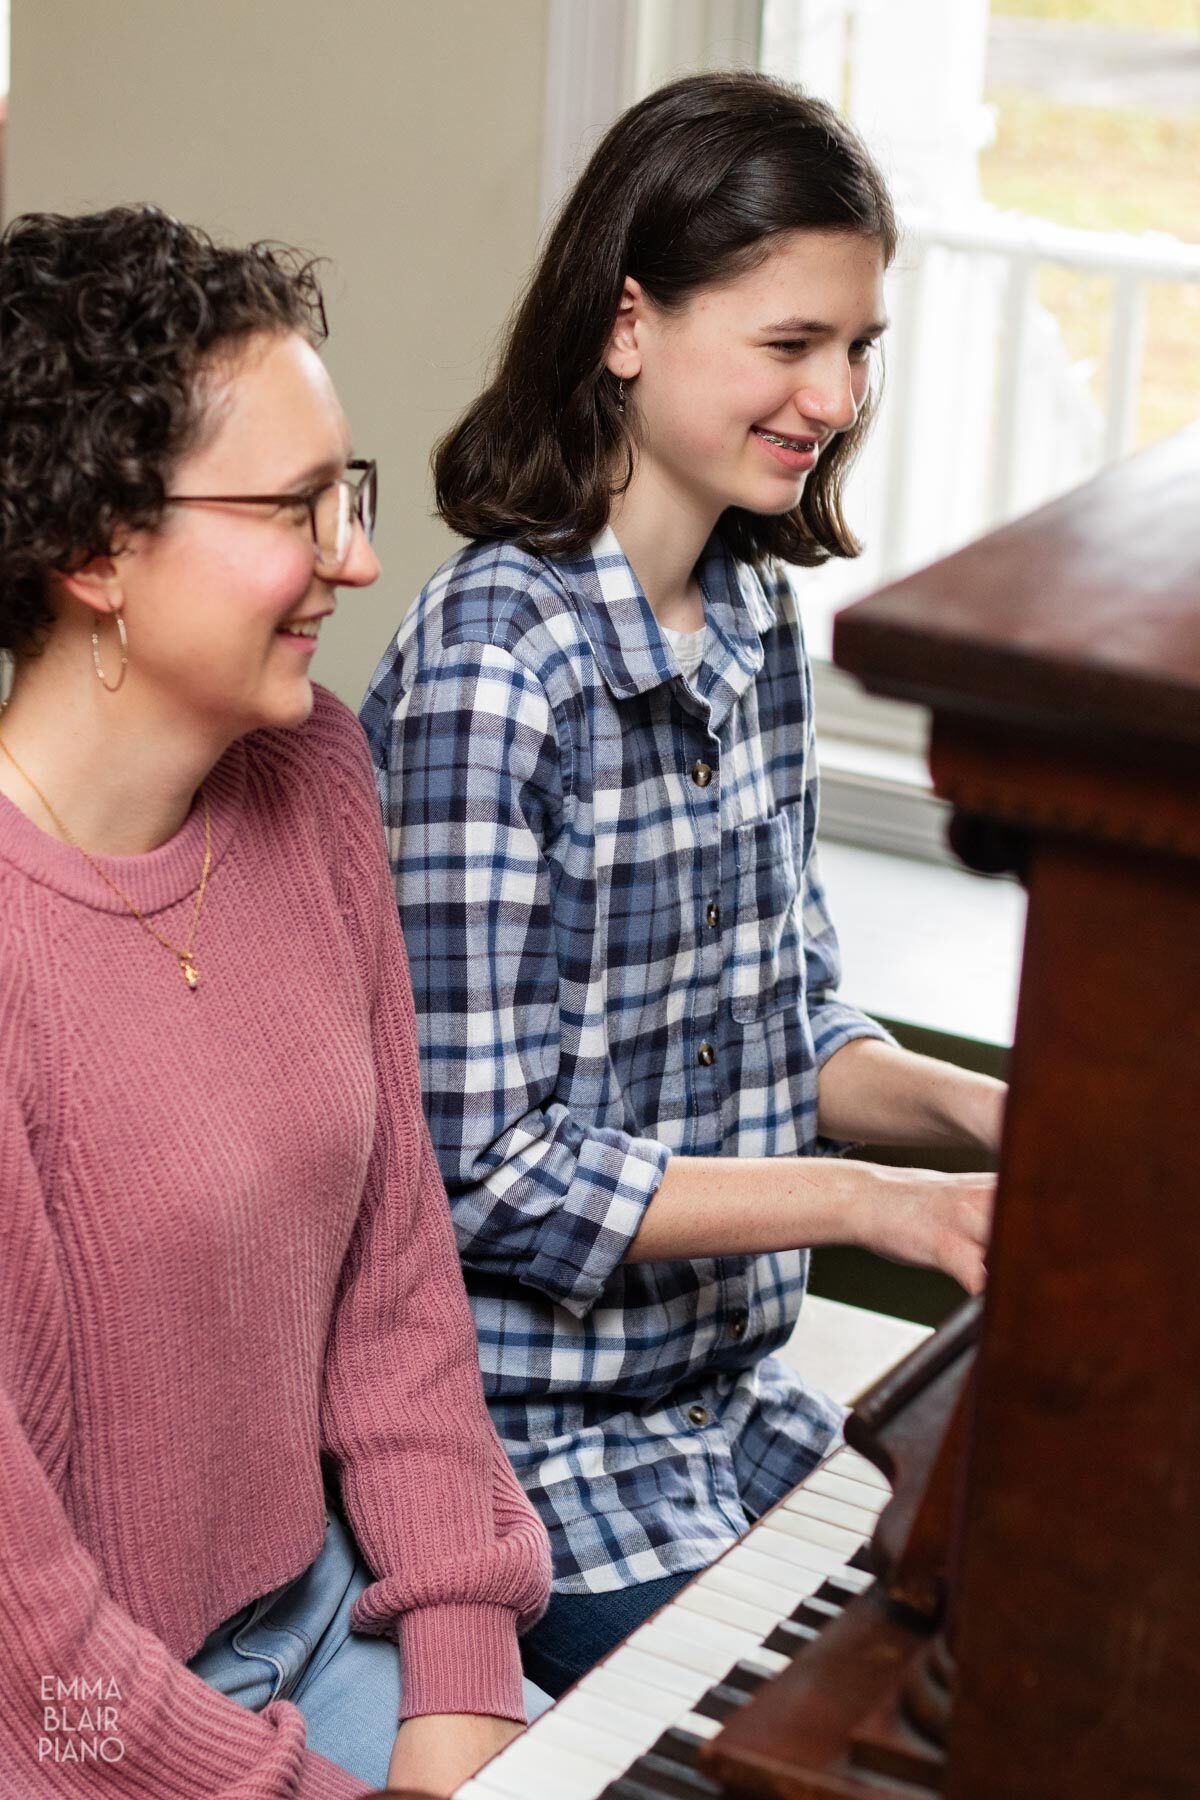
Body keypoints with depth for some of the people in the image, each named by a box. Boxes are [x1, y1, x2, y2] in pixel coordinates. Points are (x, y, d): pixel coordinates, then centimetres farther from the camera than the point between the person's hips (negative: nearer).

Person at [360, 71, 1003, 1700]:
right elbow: (480, 1167, -21)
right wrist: (876, 1202, -22)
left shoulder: (755, 621, 3)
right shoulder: (492, 668, -22)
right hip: (536, 1448, -7)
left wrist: (970, 1110, -8)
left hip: (737, 1403, 8)